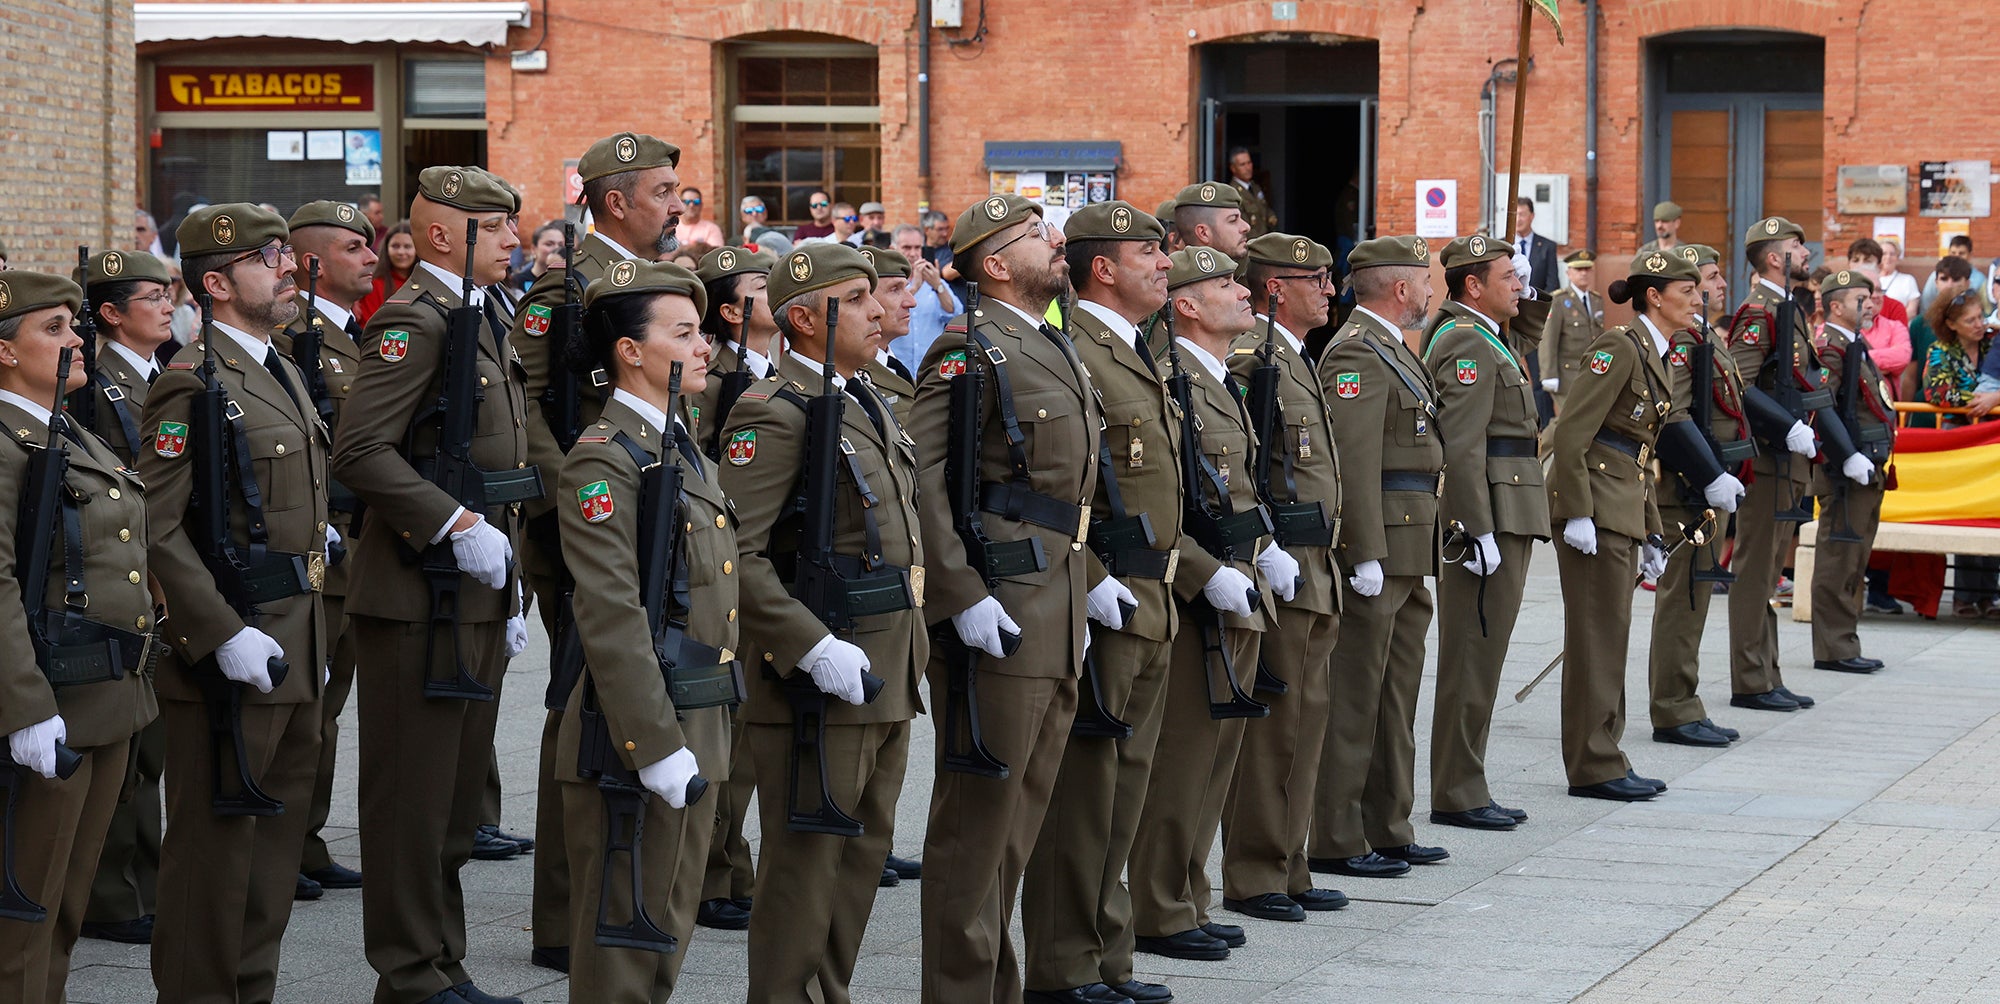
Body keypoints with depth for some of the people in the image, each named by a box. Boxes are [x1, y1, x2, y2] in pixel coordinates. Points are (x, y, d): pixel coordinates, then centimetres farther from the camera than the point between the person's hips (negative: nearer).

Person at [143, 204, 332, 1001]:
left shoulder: (282, 372, 15)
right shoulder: (194, 383, -14)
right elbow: (157, 529, -20)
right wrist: (225, 636, -24)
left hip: (296, 653, 9)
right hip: (231, 654, -9)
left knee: (278, 840, 15)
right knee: (216, 844, -1)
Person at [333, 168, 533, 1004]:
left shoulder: (483, 322, 17)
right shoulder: (413, 322, -13)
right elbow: (360, 450, -24)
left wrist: (508, 593, 22)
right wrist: (458, 527, -24)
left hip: (477, 597, 10)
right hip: (422, 598, -10)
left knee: (458, 792, 15)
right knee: (414, 795, -2)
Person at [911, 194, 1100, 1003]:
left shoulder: (1056, 352, 18)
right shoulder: (971, 347, -11)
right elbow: (919, 477, -20)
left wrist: (1084, 588, 18)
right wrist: (963, 597, -23)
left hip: (1056, 628, 9)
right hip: (997, 620, -9)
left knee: (1018, 819, 16)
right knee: (978, 816, -3)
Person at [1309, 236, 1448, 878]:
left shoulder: (1391, 347, 19)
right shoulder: (1356, 353, -14)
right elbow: (1352, 459, -21)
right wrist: (1366, 554, -24)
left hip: (1406, 551, 11)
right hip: (1378, 546, -11)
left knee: (1396, 697, 15)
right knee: (1355, 696, -6)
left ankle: (1388, 831, 22)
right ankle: (1334, 843, -2)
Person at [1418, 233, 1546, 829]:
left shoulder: (1491, 338, 17)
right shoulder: (1467, 343, -14)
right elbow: (1463, 448, -21)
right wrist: (1478, 531, -24)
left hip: (1508, 516, 11)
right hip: (1488, 515, -11)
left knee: (1482, 657, 13)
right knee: (1472, 658, -6)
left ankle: (1466, 788, 19)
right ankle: (1457, 795, -2)